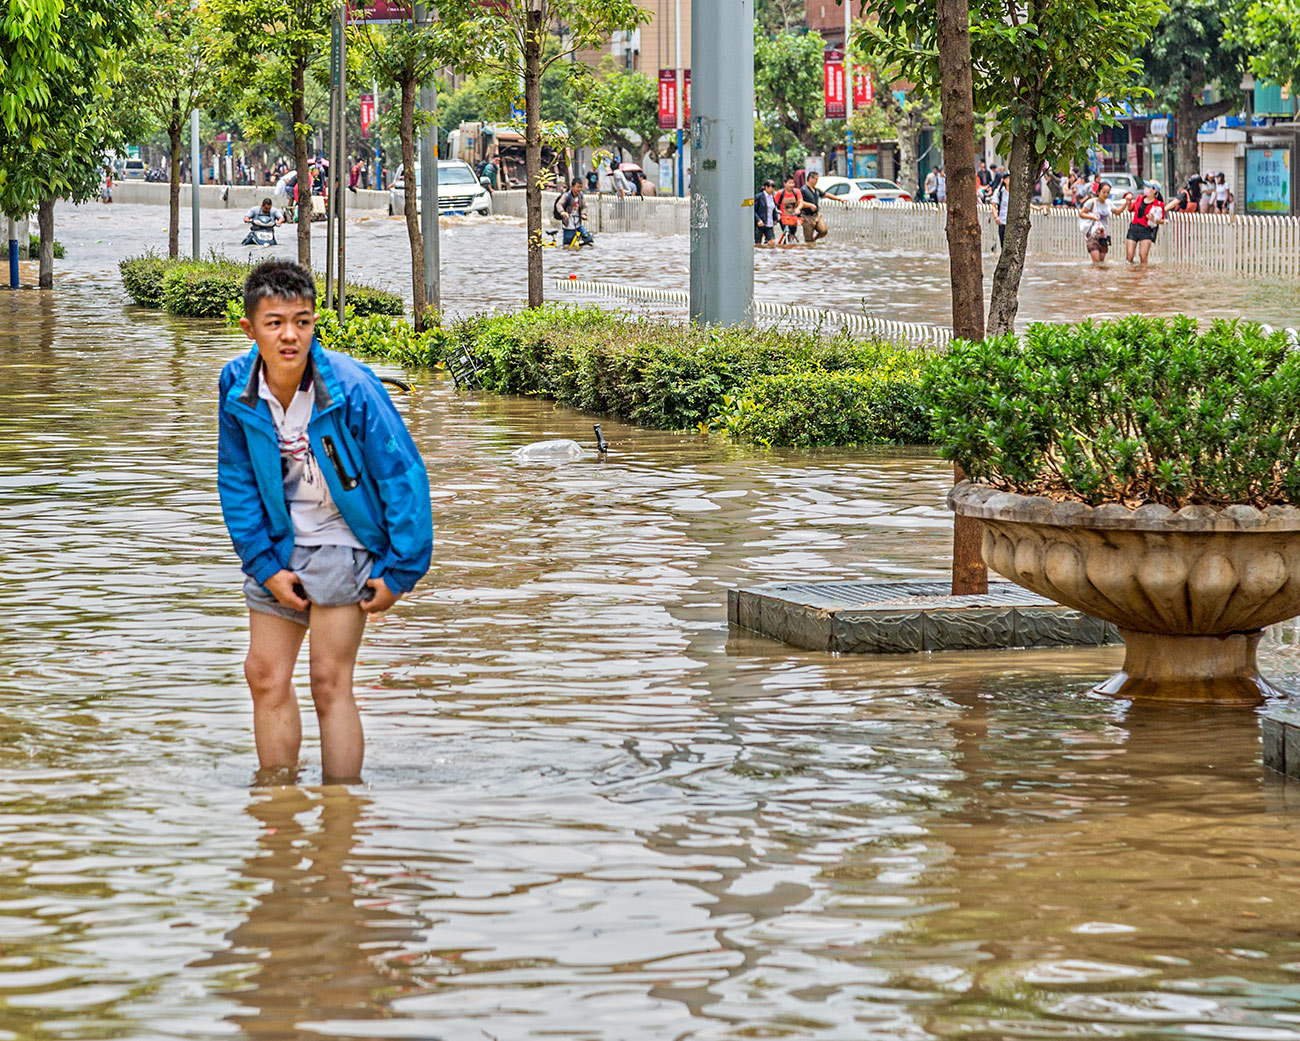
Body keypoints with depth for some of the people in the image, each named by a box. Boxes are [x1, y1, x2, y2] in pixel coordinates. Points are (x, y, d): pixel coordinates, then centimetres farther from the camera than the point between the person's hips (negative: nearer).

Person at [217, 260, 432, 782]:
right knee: (264, 674, 6)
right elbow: (237, 481, 1)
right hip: (280, 545, 5)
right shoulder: (237, 386, -10)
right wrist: (265, 564, -5)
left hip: (342, 541, -5)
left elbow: (403, 475, -16)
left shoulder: (350, 386, -23)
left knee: (330, 682, -8)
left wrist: (400, 570, -15)